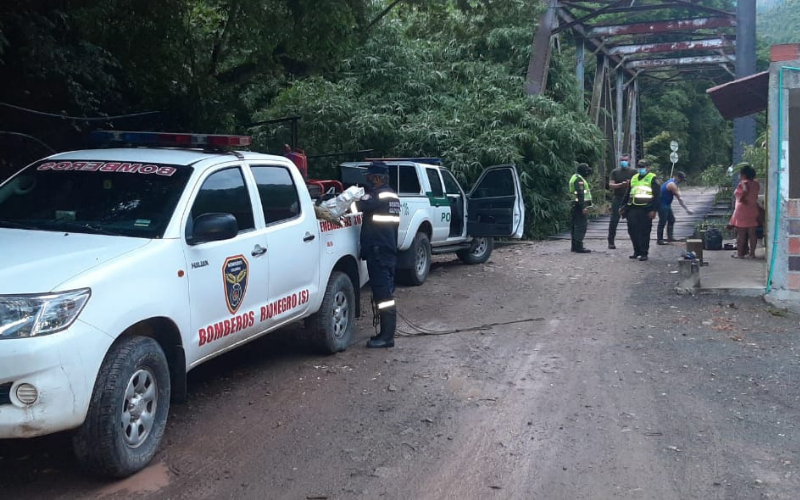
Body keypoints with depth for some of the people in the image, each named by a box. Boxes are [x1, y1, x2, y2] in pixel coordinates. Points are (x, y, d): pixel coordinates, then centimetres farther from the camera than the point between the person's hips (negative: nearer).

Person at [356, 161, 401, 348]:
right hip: (389, 250, 10)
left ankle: (386, 336, -7)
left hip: (378, 252, -10)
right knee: (386, 293, 13)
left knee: (383, 294, -8)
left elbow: (359, 206, -19)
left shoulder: (379, 195, -12)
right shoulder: (392, 196, 18)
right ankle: (386, 333, 19)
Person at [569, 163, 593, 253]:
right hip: (579, 205, -11)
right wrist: (583, 207, -26)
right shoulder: (579, 179, -15)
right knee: (581, 225, -11)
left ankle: (574, 246, 18)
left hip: (575, 205, 11)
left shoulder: (575, 177, 19)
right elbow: (580, 194, -23)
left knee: (576, 225, 13)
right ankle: (579, 246, -14)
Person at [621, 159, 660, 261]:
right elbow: (627, 194, 25)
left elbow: (657, 195, -6)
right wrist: (623, 206, 18)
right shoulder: (633, 178, 19)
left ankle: (644, 253, 4)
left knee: (644, 232, -4)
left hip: (645, 210, -6)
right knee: (632, 230, 4)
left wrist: (654, 210, -13)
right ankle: (637, 251, 18)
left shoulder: (652, 178, 0)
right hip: (633, 209, 6)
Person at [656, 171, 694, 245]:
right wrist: (687, 209, -18)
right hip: (662, 205, -11)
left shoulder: (673, 183, 11)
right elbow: (679, 198, -21)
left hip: (666, 204, 11)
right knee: (662, 222, -7)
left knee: (671, 220, 14)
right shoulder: (672, 185, -20)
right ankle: (659, 240, -3)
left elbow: (679, 198, 18)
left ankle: (670, 237, 17)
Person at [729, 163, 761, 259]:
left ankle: (740, 253, 5)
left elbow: (746, 190, -32)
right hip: (753, 210, 6)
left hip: (742, 210, -6)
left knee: (741, 233, 1)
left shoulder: (743, 183, -13)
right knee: (752, 233, 9)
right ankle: (752, 253, 12)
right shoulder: (756, 183, 8)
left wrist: (742, 198, -18)